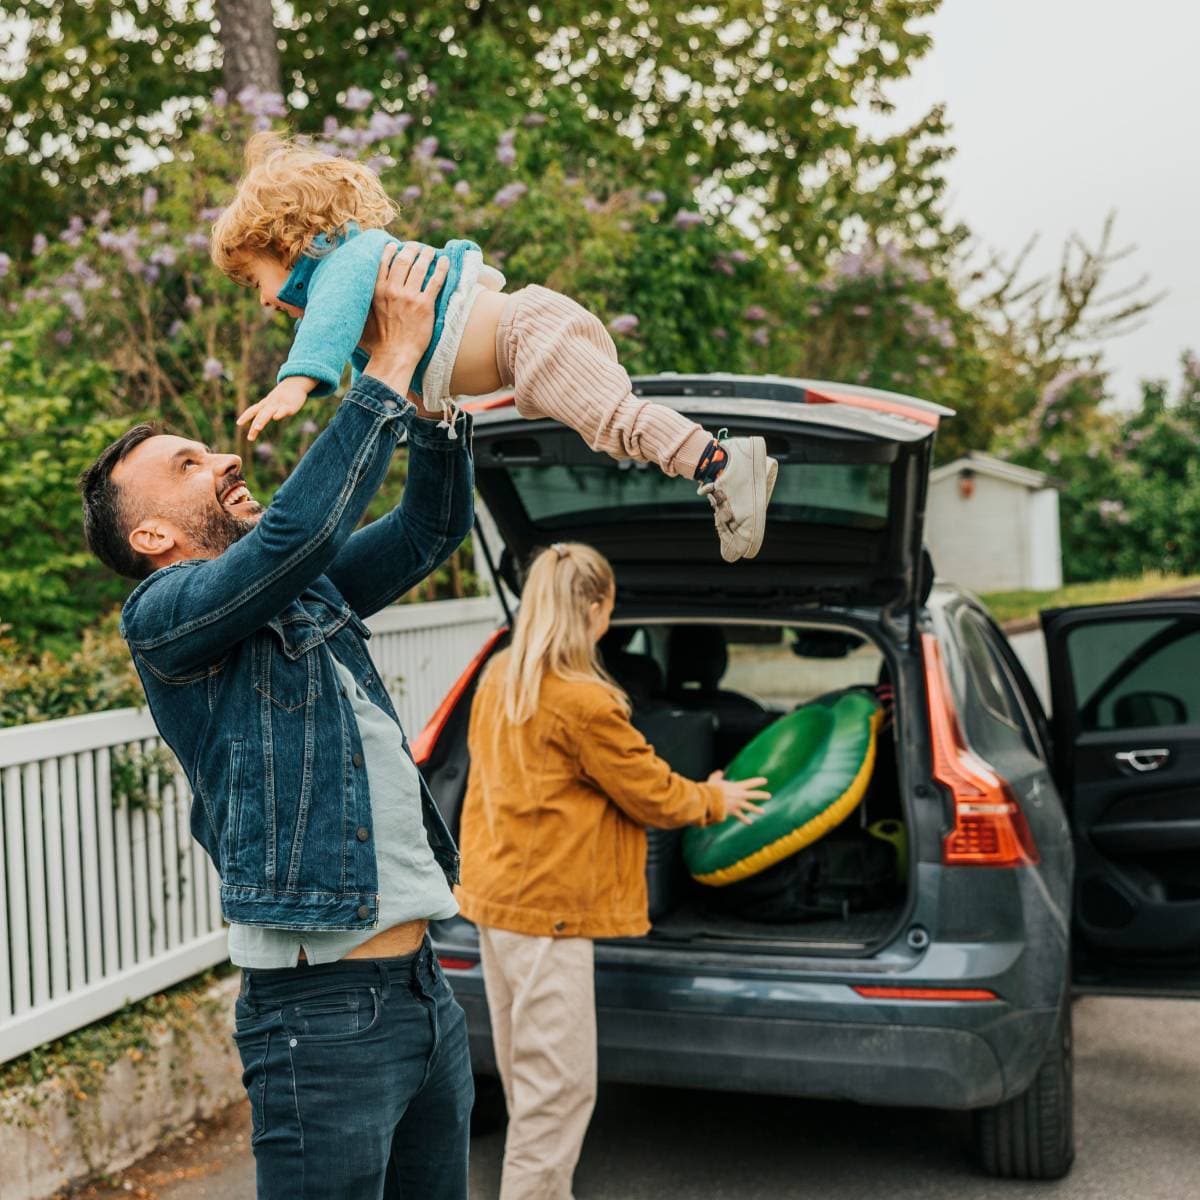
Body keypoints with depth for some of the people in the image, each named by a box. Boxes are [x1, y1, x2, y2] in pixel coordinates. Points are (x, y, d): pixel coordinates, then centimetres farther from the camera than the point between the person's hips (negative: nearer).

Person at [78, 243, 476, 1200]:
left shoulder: (306, 594, 16)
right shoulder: (164, 617, -7)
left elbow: (432, 528, 18)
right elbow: (295, 531, -23)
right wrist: (389, 366, -17)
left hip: (425, 989, 8)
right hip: (324, 1013, -8)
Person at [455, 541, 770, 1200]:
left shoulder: (499, 678, 6)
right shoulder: (583, 701, -21)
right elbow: (652, 793, -10)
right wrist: (714, 799, 9)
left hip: (498, 894, 10)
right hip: (548, 907, -10)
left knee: (530, 1077, 20)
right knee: (558, 1085, 0)